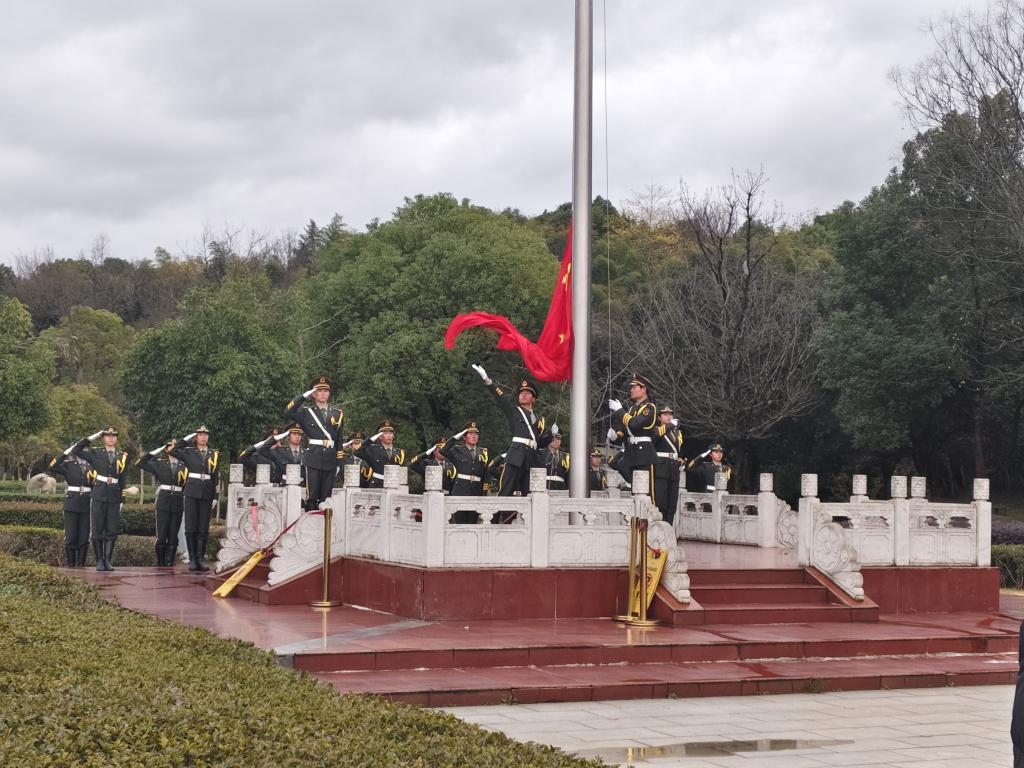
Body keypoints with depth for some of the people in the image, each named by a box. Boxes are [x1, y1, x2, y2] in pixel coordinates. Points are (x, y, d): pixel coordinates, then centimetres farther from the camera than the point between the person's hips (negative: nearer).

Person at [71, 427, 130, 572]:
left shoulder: (122, 456, 11)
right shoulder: (96, 454, 6)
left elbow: (122, 480, 12)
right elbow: (76, 450, -4)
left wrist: (122, 500, 10)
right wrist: (93, 437, -4)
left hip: (114, 497, 2)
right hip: (98, 496, -2)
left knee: (112, 530, 1)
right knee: (97, 530, 0)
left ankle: (108, 560, 7)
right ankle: (99, 561, 4)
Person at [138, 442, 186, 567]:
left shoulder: (183, 466, 8)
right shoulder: (159, 464, 6)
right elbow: (141, 463, 1)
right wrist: (155, 452, -1)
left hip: (177, 504, 1)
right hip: (163, 502, -1)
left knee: (173, 536, 2)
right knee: (161, 535, -2)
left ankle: (169, 564, 6)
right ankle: (160, 564, 7)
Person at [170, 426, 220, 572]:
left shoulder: (214, 455, 11)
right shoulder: (189, 452, 6)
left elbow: (215, 477, 11)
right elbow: (173, 451, -10)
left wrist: (215, 496, 7)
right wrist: (187, 438, -4)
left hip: (206, 494, 2)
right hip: (191, 493, -2)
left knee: (203, 528, 1)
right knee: (191, 527, -2)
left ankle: (200, 558, 4)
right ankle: (192, 559, 0)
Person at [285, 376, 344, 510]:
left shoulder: (338, 414, 13)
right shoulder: (306, 412, 6)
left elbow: (339, 439, 13)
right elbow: (288, 412, -12)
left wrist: (339, 462, 11)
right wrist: (304, 396, -12)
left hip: (330, 459, 3)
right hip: (313, 459, -3)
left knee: (326, 496, 5)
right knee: (312, 495, -3)